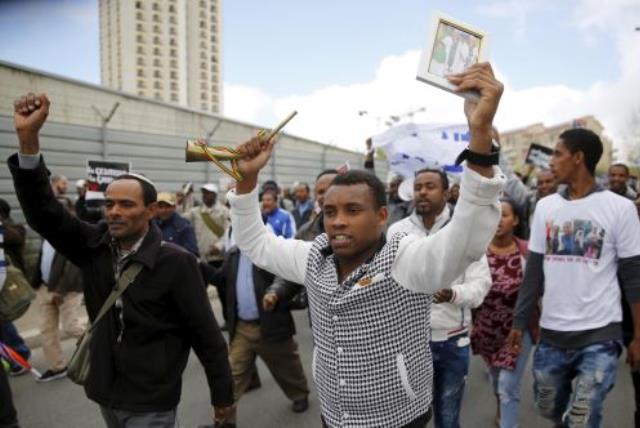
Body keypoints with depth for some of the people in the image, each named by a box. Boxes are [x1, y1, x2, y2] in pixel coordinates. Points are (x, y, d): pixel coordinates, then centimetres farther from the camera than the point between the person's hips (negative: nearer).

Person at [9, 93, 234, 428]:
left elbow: (206, 335, -15)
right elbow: (43, 213, -13)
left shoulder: (176, 263, -21)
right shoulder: (94, 246, -6)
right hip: (105, 395, 6)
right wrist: (28, 139, -25)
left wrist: (222, 395, -9)